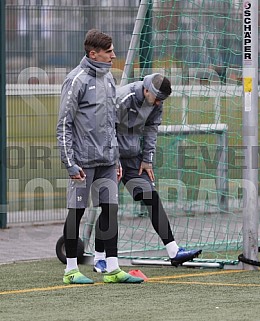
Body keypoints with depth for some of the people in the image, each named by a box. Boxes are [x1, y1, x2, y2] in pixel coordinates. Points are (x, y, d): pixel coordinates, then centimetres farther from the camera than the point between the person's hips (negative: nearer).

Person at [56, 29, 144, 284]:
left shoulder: (108, 78, 14)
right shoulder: (77, 80, -9)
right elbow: (64, 124, -10)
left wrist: (116, 158, 19)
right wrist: (70, 163, -14)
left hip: (107, 161, 7)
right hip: (84, 161, -7)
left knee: (110, 209, 4)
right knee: (76, 212, 0)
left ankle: (112, 269, 7)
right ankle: (71, 270, 8)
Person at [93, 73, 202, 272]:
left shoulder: (156, 103, -1)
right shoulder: (123, 99, -23)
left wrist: (147, 160, 5)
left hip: (133, 158, 7)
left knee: (152, 197, 0)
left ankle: (174, 252, -1)